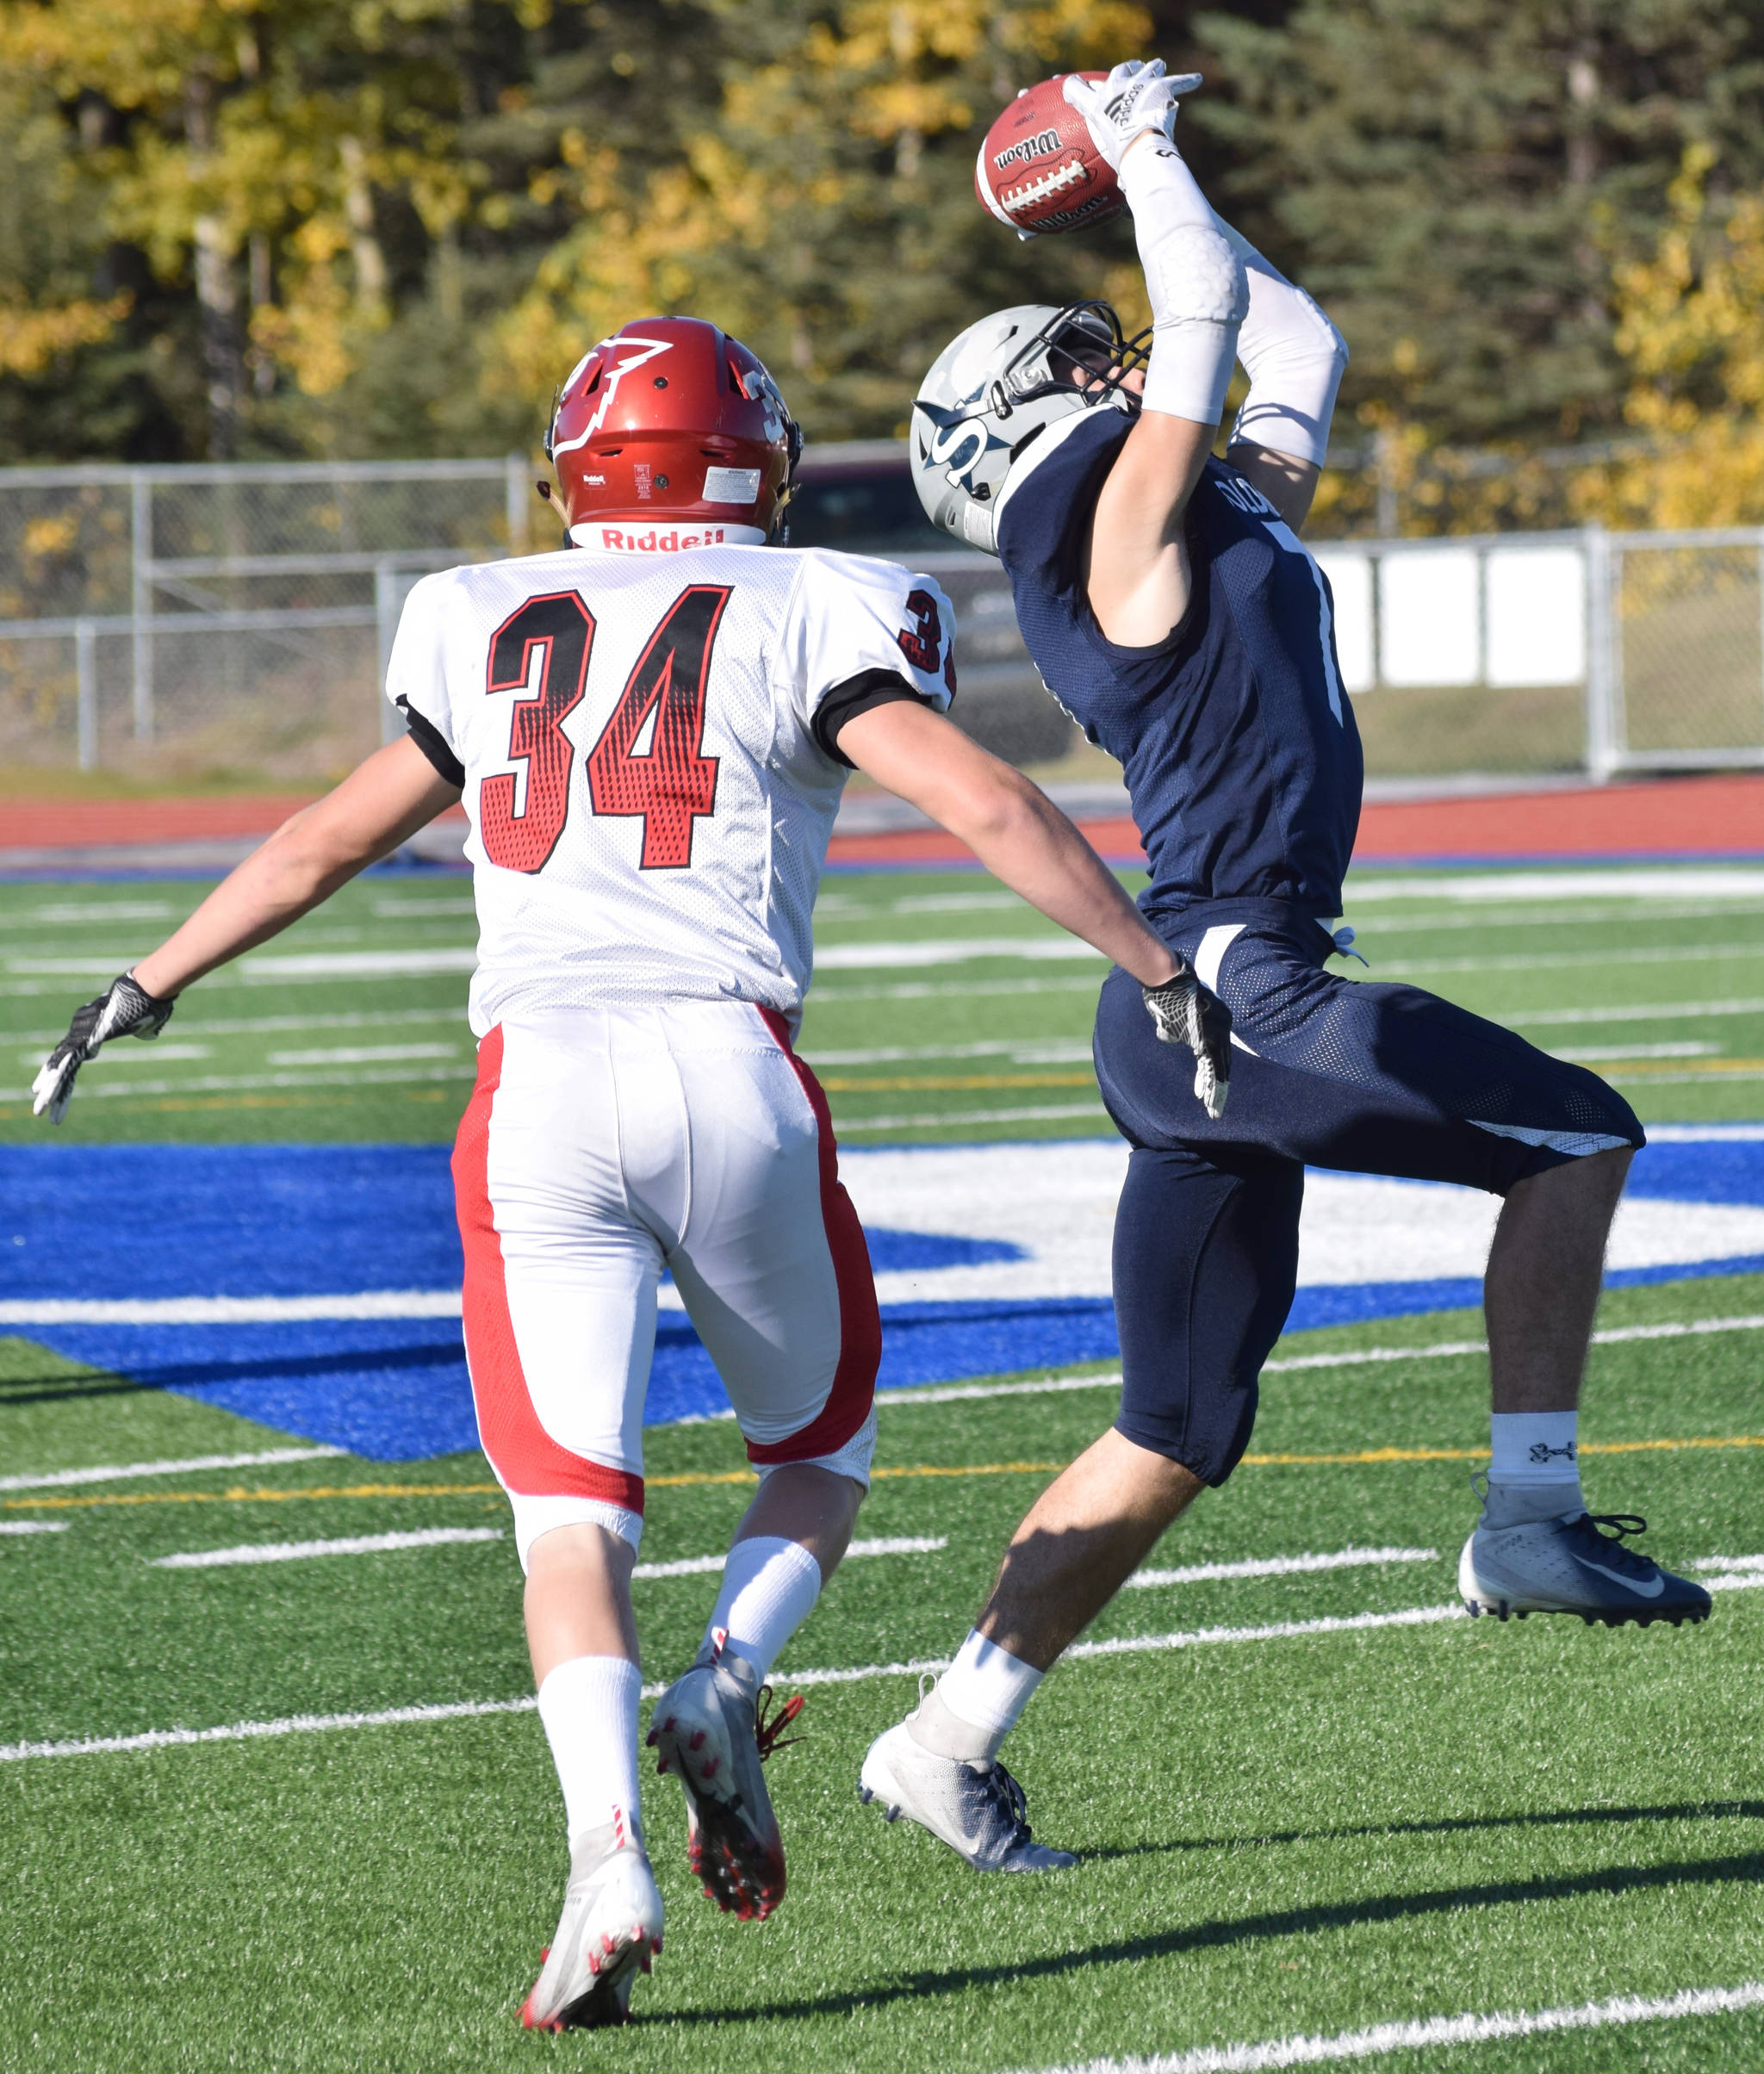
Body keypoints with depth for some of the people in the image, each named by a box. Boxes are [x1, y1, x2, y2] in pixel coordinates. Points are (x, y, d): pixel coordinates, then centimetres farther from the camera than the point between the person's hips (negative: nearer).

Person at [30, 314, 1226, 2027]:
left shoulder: (482, 630, 18)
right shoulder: (806, 617, 7)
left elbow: (328, 840, 28)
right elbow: (989, 808, -3)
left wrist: (147, 988, 41)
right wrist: (1164, 973, 5)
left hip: (536, 1091, 2)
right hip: (729, 1070, -2)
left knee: (572, 1515, 1)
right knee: (818, 1447, 20)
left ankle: (607, 1857, -21)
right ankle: (727, 1681, -8)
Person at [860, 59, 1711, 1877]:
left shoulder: (1229, 529, 20)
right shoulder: (1126, 538, -5)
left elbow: (1297, 349, 30)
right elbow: (1209, 318, -10)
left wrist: (1165, 201, 30)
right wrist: (1143, 161, 3)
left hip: (1202, 1019, 9)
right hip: (1230, 986, -9)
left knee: (1180, 1436, 9)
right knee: (1575, 1137, -4)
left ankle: (951, 1738, 9)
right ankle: (1530, 1519, -4)